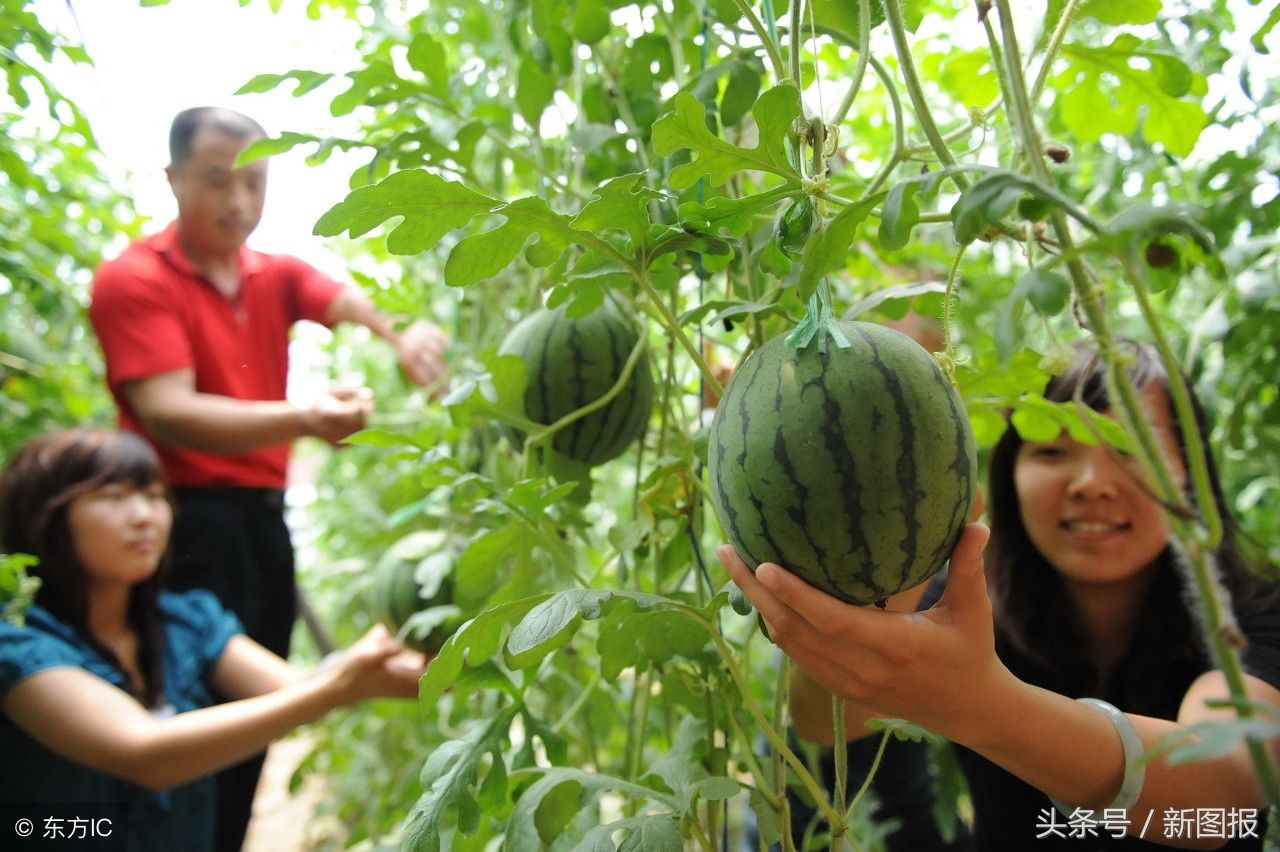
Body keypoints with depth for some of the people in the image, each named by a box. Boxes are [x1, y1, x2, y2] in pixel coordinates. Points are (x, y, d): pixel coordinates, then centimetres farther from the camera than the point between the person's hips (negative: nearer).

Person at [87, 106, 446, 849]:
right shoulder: (135, 280, -8)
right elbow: (167, 413, -20)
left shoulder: (276, 276, 11)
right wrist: (304, 418, -37)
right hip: (189, 523, -6)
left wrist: (406, 333, -34)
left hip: (265, 518, 7)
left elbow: (352, 303, -8)